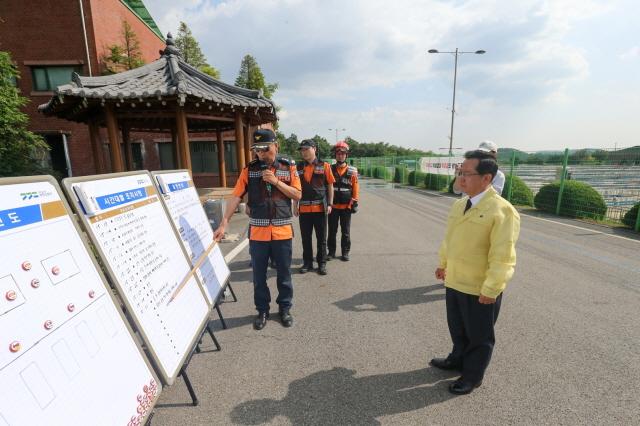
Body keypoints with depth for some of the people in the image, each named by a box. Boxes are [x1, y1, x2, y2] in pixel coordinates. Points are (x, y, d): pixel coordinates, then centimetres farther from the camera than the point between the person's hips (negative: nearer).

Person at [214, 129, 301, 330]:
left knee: (284, 274, 11)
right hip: (258, 232, 1)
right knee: (259, 275, 10)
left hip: (282, 231, 0)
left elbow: (298, 195, -2)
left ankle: (285, 308, 31)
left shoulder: (288, 167, 1)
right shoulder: (249, 170, 1)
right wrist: (224, 223, -13)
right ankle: (262, 310, 29)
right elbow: (236, 197, -5)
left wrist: (276, 181, -15)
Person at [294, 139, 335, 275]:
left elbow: (330, 186, 2)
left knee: (321, 238, 6)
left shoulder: (324, 166, 0)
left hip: (320, 207, -2)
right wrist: (295, 206, 6)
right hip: (304, 208, 2)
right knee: (305, 237, 9)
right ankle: (307, 263, 22)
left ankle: (322, 263, 18)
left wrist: (330, 204, -3)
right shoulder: (298, 167, 7)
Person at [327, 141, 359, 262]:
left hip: (346, 206, 0)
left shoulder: (352, 171, 2)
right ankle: (331, 252, 19)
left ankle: (345, 252, 19)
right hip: (333, 206, 0)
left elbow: (355, 188, 2)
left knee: (346, 231, 8)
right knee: (332, 231, 8)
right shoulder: (330, 169, 2)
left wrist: (354, 203, -3)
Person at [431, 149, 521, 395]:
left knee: (478, 335, 14)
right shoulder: (459, 204, 4)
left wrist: (491, 289, -21)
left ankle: (473, 376, 34)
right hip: (454, 281, 7)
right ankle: (458, 359, 47)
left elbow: (502, 256, -22)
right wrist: (443, 264, 22)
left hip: (480, 289, -7)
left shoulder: (501, 210, -20)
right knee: (457, 327, 24)